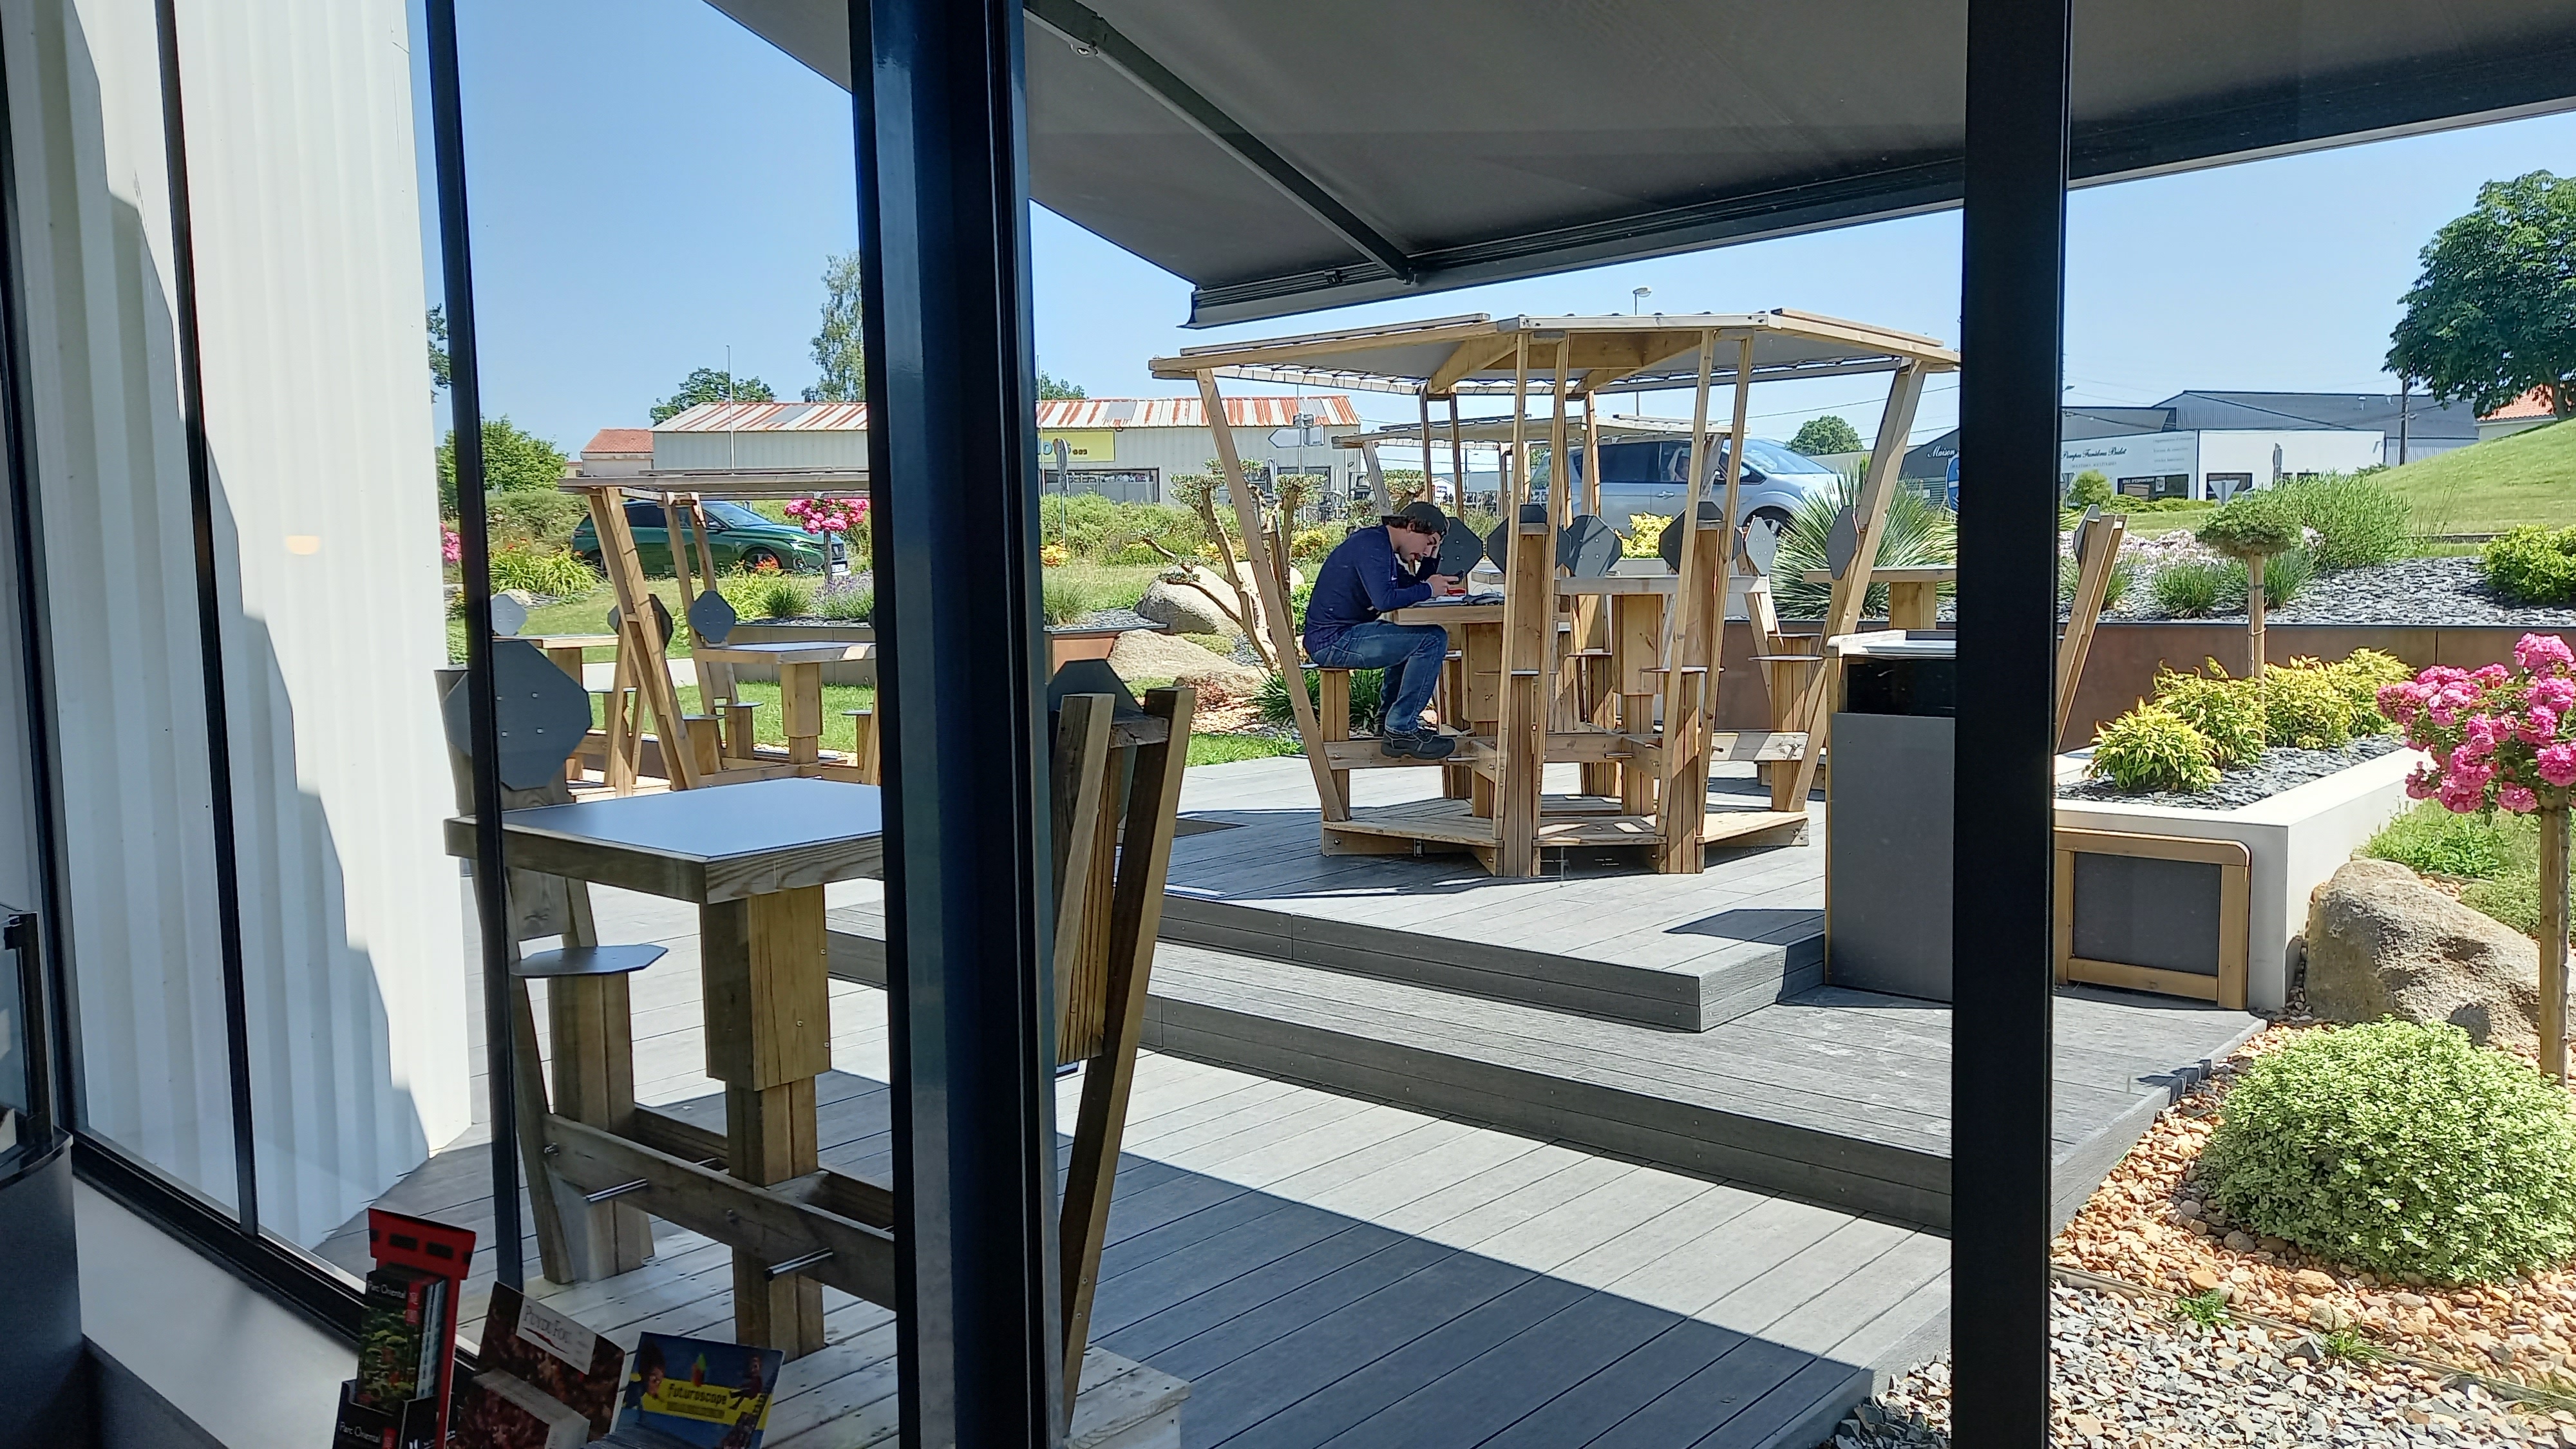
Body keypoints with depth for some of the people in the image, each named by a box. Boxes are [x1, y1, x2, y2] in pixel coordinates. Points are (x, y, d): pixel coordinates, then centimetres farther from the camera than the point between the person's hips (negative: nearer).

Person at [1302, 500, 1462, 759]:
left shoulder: (1382, 546, 18)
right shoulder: (1371, 545, -15)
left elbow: (1410, 590, 20)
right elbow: (1384, 600, -27)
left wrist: (1432, 558, 7)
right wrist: (1428, 589, -14)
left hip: (1344, 635, 11)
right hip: (1332, 641, -11)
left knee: (1411, 639, 30)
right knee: (1432, 640, -17)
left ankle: (1392, 719, 27)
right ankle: (1400, 731, -11)